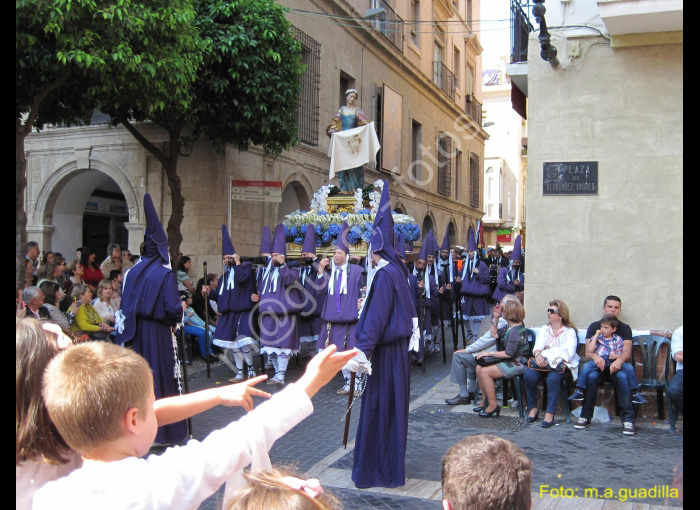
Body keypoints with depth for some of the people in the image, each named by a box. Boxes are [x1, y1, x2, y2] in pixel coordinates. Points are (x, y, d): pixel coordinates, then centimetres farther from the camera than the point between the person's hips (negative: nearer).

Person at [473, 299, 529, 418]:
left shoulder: (516, 331, -21)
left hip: (517, 364, -10)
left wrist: (489, 353, -16)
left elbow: (508, 354, -23)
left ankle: (493, 405, -9)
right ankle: (485, 401, 10)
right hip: (511, 362, 10)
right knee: (479, 368, 1)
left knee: (485, 372, -20)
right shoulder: (511, 326, 9)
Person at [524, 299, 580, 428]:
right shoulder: (544, 329, 17)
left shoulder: (570, 332, 4)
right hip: (544, 364, 4)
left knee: (553, 378, -35)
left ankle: (550, 414, -27)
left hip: (562, 365, -4)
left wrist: (547, 355, -17)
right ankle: (533, 408, -9)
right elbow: (538, 346, 1)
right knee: (529, 375, -25)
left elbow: (569, 353, -11)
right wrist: (538, 355, -23)